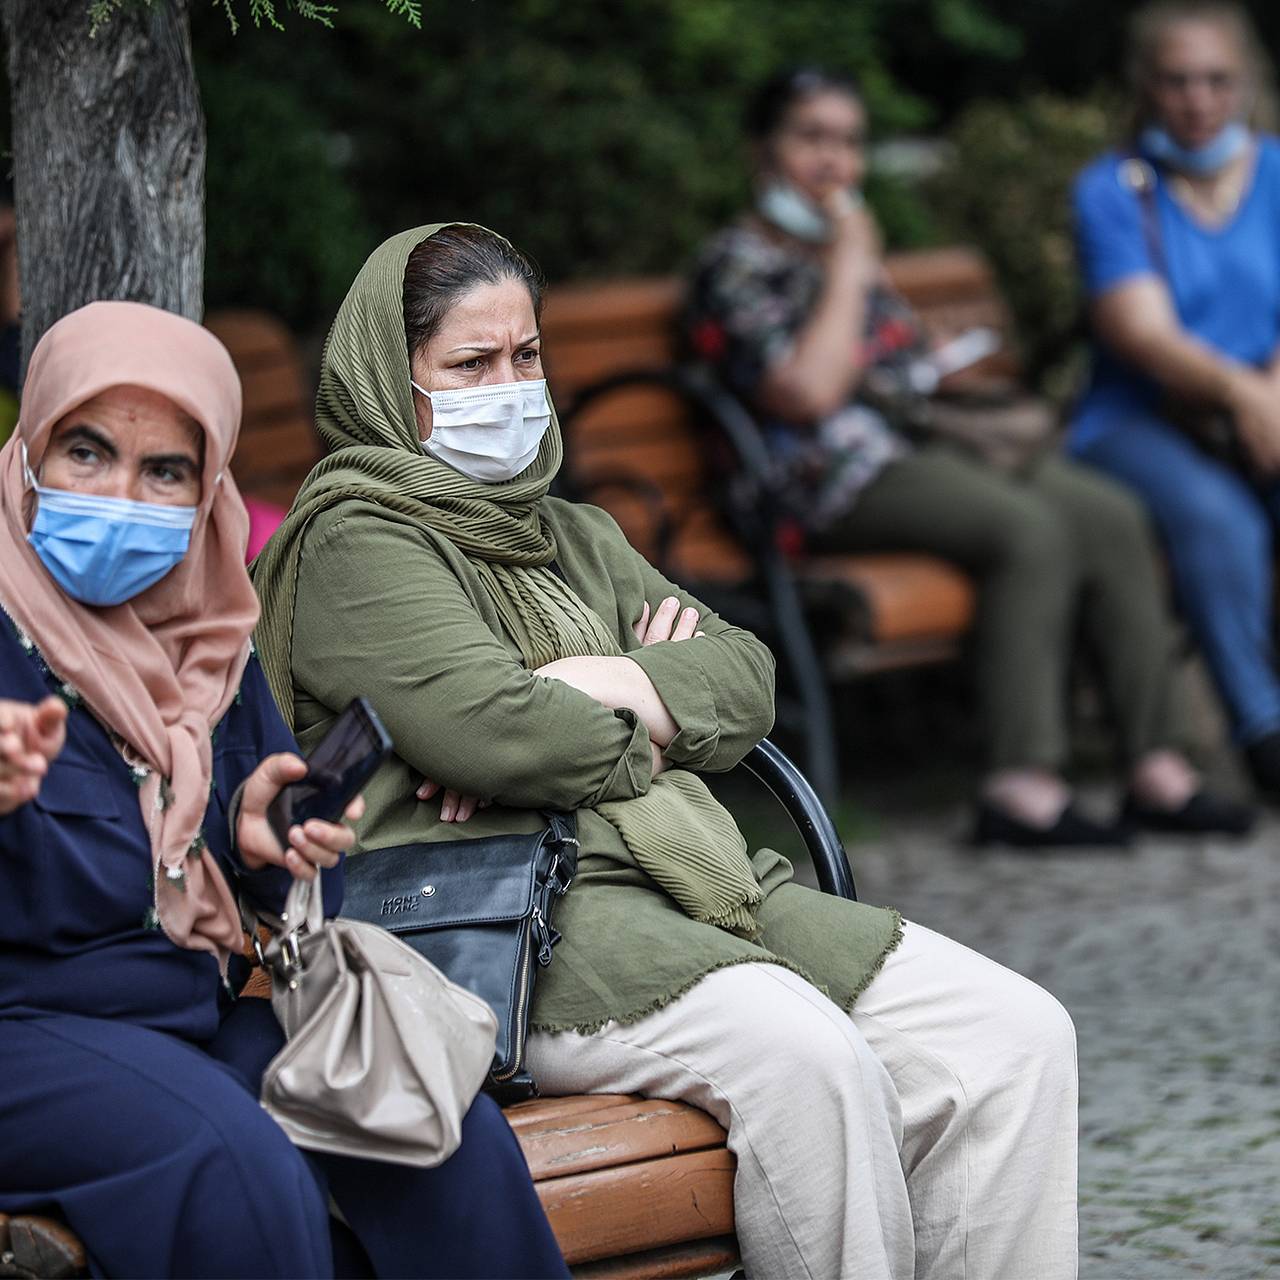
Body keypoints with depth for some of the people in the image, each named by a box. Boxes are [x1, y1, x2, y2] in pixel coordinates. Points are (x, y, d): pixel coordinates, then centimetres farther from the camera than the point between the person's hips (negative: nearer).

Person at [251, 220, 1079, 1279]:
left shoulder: (573, 537, 28)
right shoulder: (354, 538, 1)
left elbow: (744, 676, 14)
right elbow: (484, 728, -16)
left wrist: (590, 690, -5)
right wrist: (631, 742, 3)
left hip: (690, 890, 9)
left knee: (1020, 1036, -10)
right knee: (805, 1053, -34)